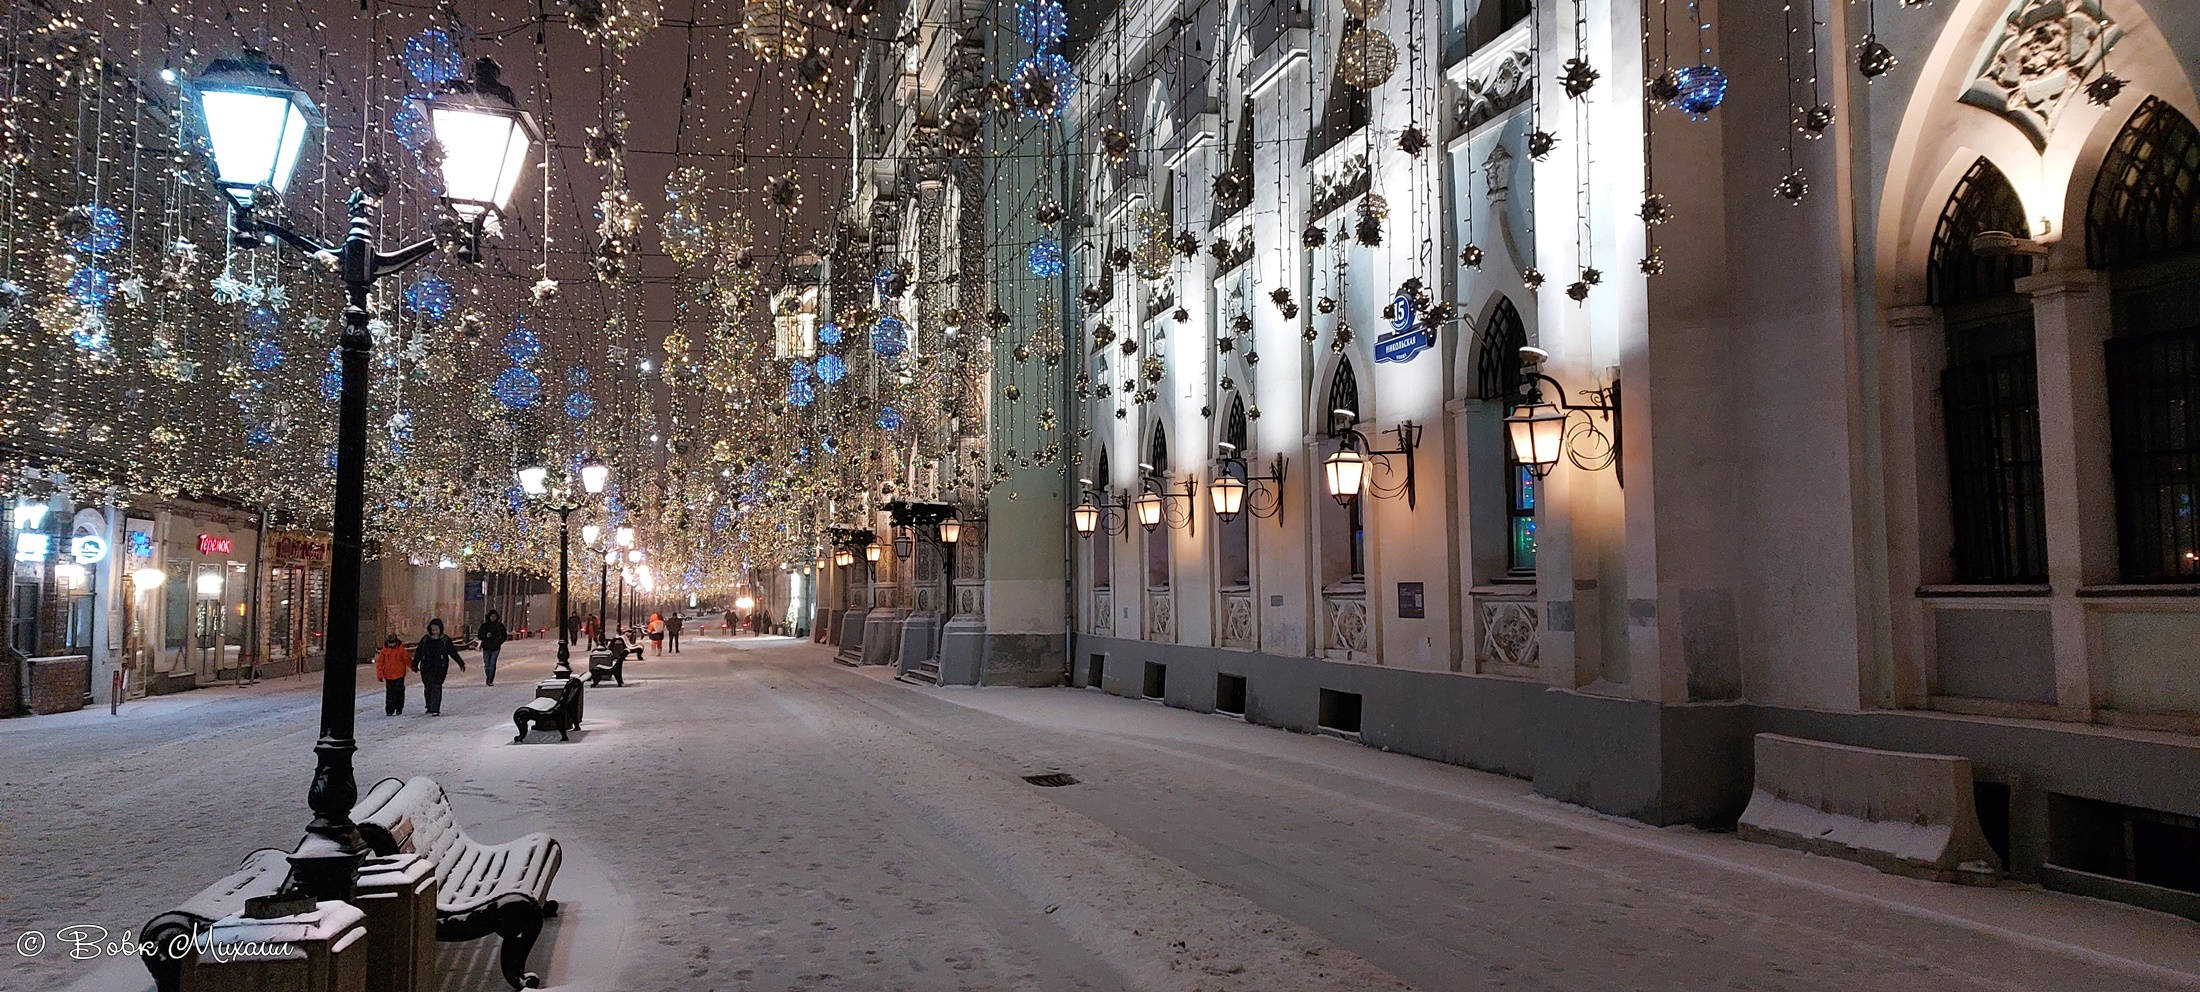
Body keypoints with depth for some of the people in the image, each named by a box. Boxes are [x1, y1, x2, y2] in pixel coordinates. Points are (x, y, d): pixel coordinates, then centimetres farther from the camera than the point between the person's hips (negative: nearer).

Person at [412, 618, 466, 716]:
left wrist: (460, 663, 9)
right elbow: (418, 653, 14)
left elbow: (453, 652, 9)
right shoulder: (425, 639, 8)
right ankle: (429, 707, 25)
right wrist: (415, 664, 12)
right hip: (426, 667, 2)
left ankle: (435, 710, -12)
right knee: (427, 688, 7)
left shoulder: (445, 640, 4)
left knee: (436, 687, -11)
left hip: (440, 668, -2)